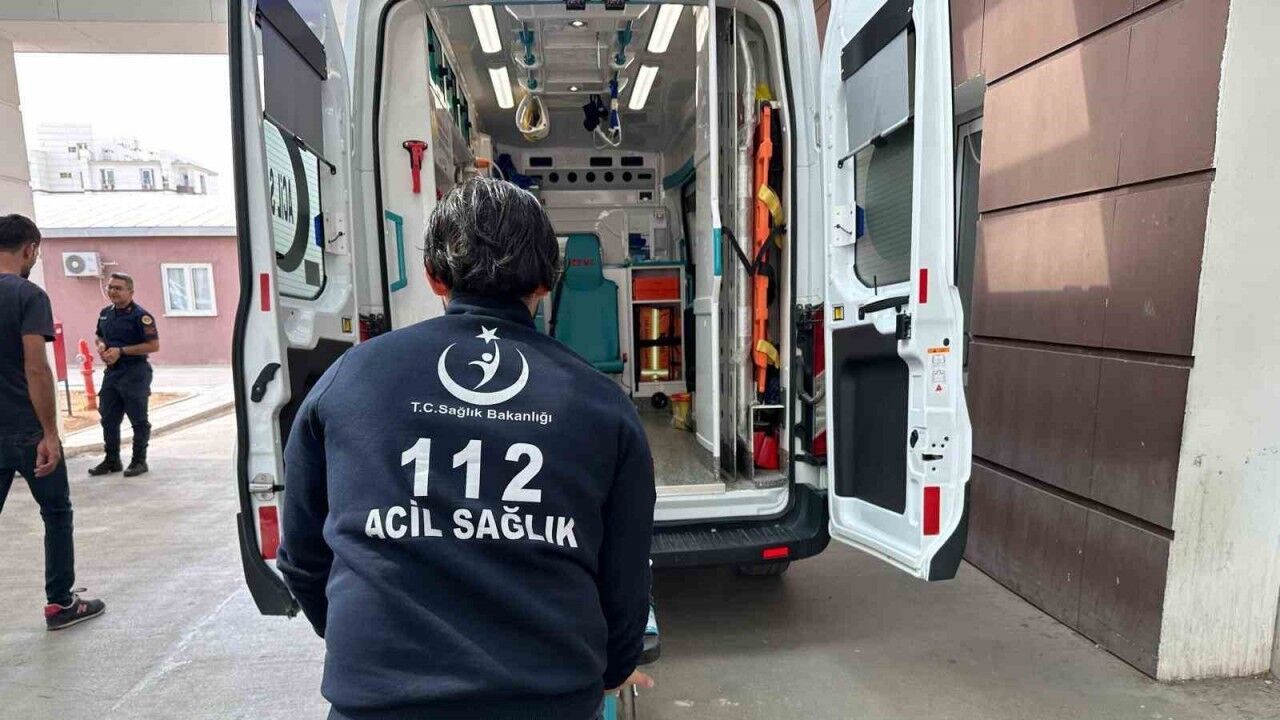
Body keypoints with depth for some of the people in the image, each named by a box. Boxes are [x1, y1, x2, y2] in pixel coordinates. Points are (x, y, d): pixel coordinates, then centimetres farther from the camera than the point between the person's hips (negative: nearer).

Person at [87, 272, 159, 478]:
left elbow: (154, 345, -17)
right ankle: (112, 460, 24)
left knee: (138, 419, 2)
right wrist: (101, 346, 2)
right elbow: (100, 336, 25)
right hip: (111, 372, 8)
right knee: (108, 418, 13)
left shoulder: (140, 315, -12)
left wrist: (121, 351, -18)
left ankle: (139, 461, 12)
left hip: (135, 373, -8)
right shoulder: (105, 313, 11)